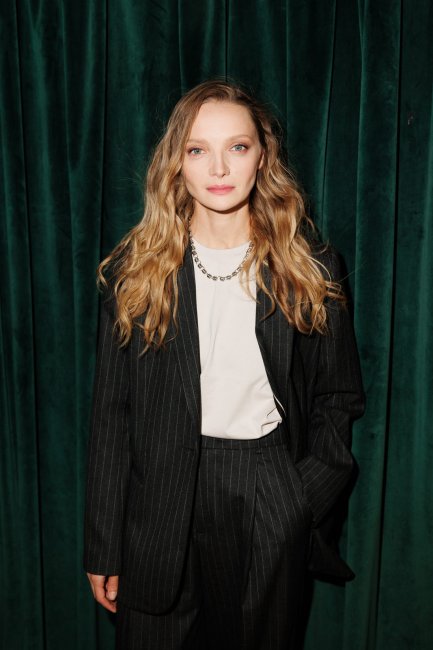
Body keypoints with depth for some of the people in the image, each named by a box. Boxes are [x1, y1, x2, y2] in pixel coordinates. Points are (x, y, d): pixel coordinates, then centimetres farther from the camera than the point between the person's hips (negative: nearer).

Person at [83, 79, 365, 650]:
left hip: (269, 502, 1)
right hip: (161, 502, 0)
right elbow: (112, 415, -2)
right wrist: (102, 549, 0)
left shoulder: (310, 270, -3)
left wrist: (310, 491, -6)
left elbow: (339, 397, 6)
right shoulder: (135, 271, -4)